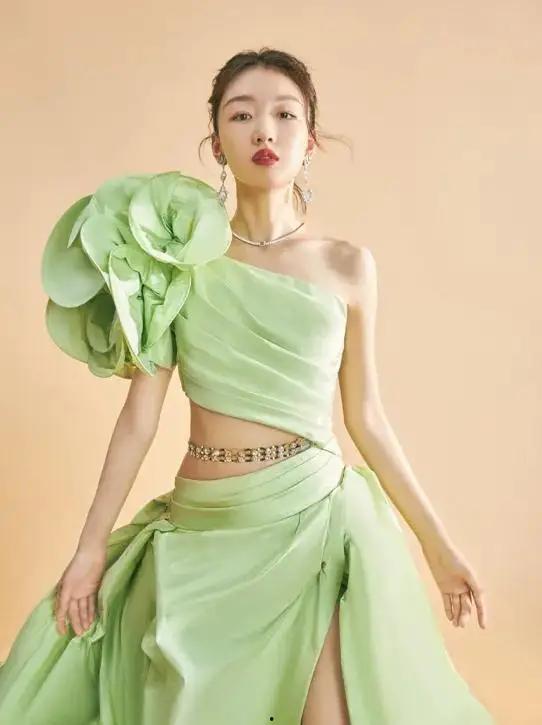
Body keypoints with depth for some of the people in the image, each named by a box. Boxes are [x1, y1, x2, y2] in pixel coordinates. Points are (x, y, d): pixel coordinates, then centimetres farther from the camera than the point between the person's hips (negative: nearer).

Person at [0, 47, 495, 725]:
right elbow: (141, 411, 0)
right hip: (201, 521, 1)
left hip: (318, 517, 0)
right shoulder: (180, 254, 0)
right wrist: (91, 545, 0)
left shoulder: (347, 265, 1)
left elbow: (365, 417, 6)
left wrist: (437, 542, 6)